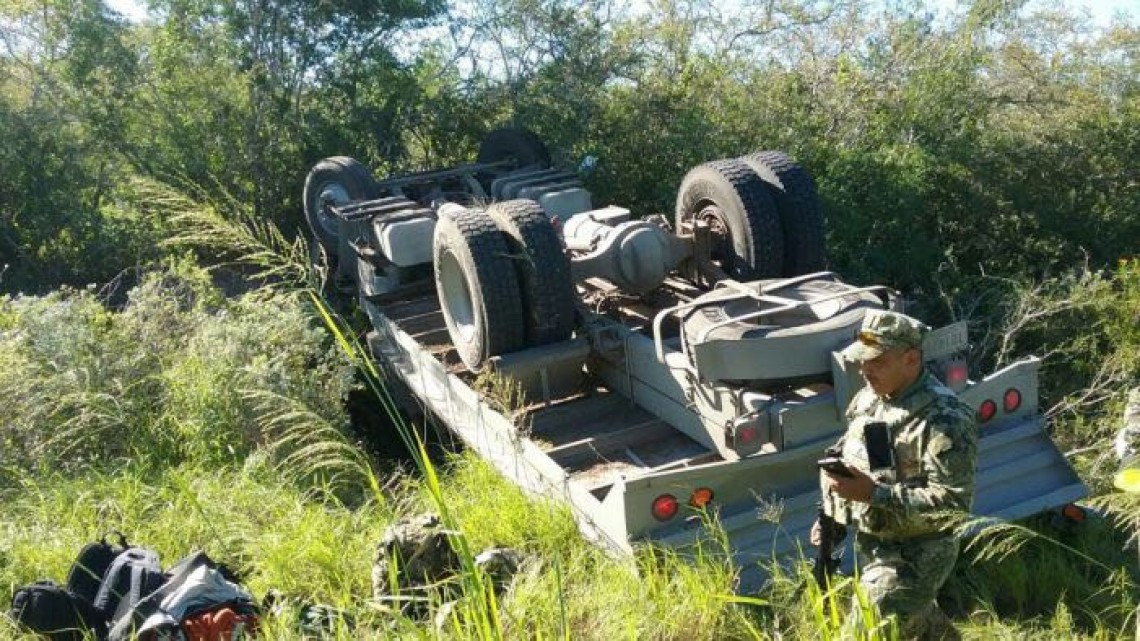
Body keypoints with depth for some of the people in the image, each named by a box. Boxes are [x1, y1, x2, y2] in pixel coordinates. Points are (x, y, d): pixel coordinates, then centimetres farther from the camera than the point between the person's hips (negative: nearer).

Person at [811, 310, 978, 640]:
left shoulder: (944, 419, -23)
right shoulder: (868, 398, 2)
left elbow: (953, 503, -27)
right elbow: (848, 455, 17)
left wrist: (874, 493, -30)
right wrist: (829, 517, 10)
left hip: (912, 557, -8)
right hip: (869, 545, 8)